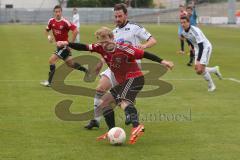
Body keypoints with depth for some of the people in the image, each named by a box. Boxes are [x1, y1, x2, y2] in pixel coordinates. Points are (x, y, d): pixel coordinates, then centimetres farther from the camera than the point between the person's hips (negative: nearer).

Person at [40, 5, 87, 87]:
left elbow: (75, 31, -23)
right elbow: (47, 30, 14)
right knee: (70, 63, 16)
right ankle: (86, 70, 35)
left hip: (65, 45, -7)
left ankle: (50, 81, -8)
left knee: (52, 60, -15)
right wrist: (49, 36, -8)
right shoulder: (51, 21, -1)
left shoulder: (65, 22, -21)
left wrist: (71, 43, -20)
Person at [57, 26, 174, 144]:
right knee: (103, 102, 7)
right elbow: (84, 47, -3)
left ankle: (137, 126, -54)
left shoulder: (122, 49, -20)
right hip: (123, 82, 9)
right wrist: (67, 44, -17)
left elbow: (143, 54, -20)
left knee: (122, 100, -32)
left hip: (135, 78, -9)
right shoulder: (101, 48, -1)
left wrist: (162, 61, -22)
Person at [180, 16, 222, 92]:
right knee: (198, 71, 2)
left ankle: (211, 86, 5)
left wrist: (198, 60, -38)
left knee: (200, 69, -16)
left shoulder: (195, 31, -30)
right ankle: (215, 70, 28)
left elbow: (201, 46, -33)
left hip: (205, 47, -7)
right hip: (197, 49, 7)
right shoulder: (183, 32, -7)